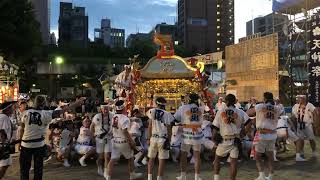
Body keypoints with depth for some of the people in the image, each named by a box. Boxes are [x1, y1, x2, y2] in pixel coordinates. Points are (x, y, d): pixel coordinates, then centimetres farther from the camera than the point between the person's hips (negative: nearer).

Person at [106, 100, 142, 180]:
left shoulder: (114, 117, 1)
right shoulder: (124, 118, -21)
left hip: (115, 141, 6)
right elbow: (125, 131, -24)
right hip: (123, 141, -6)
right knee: (130, 158, 15)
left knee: (113, 159, 6)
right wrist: (131, 141, -18)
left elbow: (113, 130, 9)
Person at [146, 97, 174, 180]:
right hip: (163, 139, -2)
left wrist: (149, 138, 8)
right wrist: (169, 141, 6)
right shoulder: (167, 114, -6)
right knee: (162, 160, 5)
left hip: (153, 138, 2)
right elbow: (169, 129, -4)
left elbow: (150, 127, 0)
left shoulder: (152, 112, -2)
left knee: (151, 158, 15)